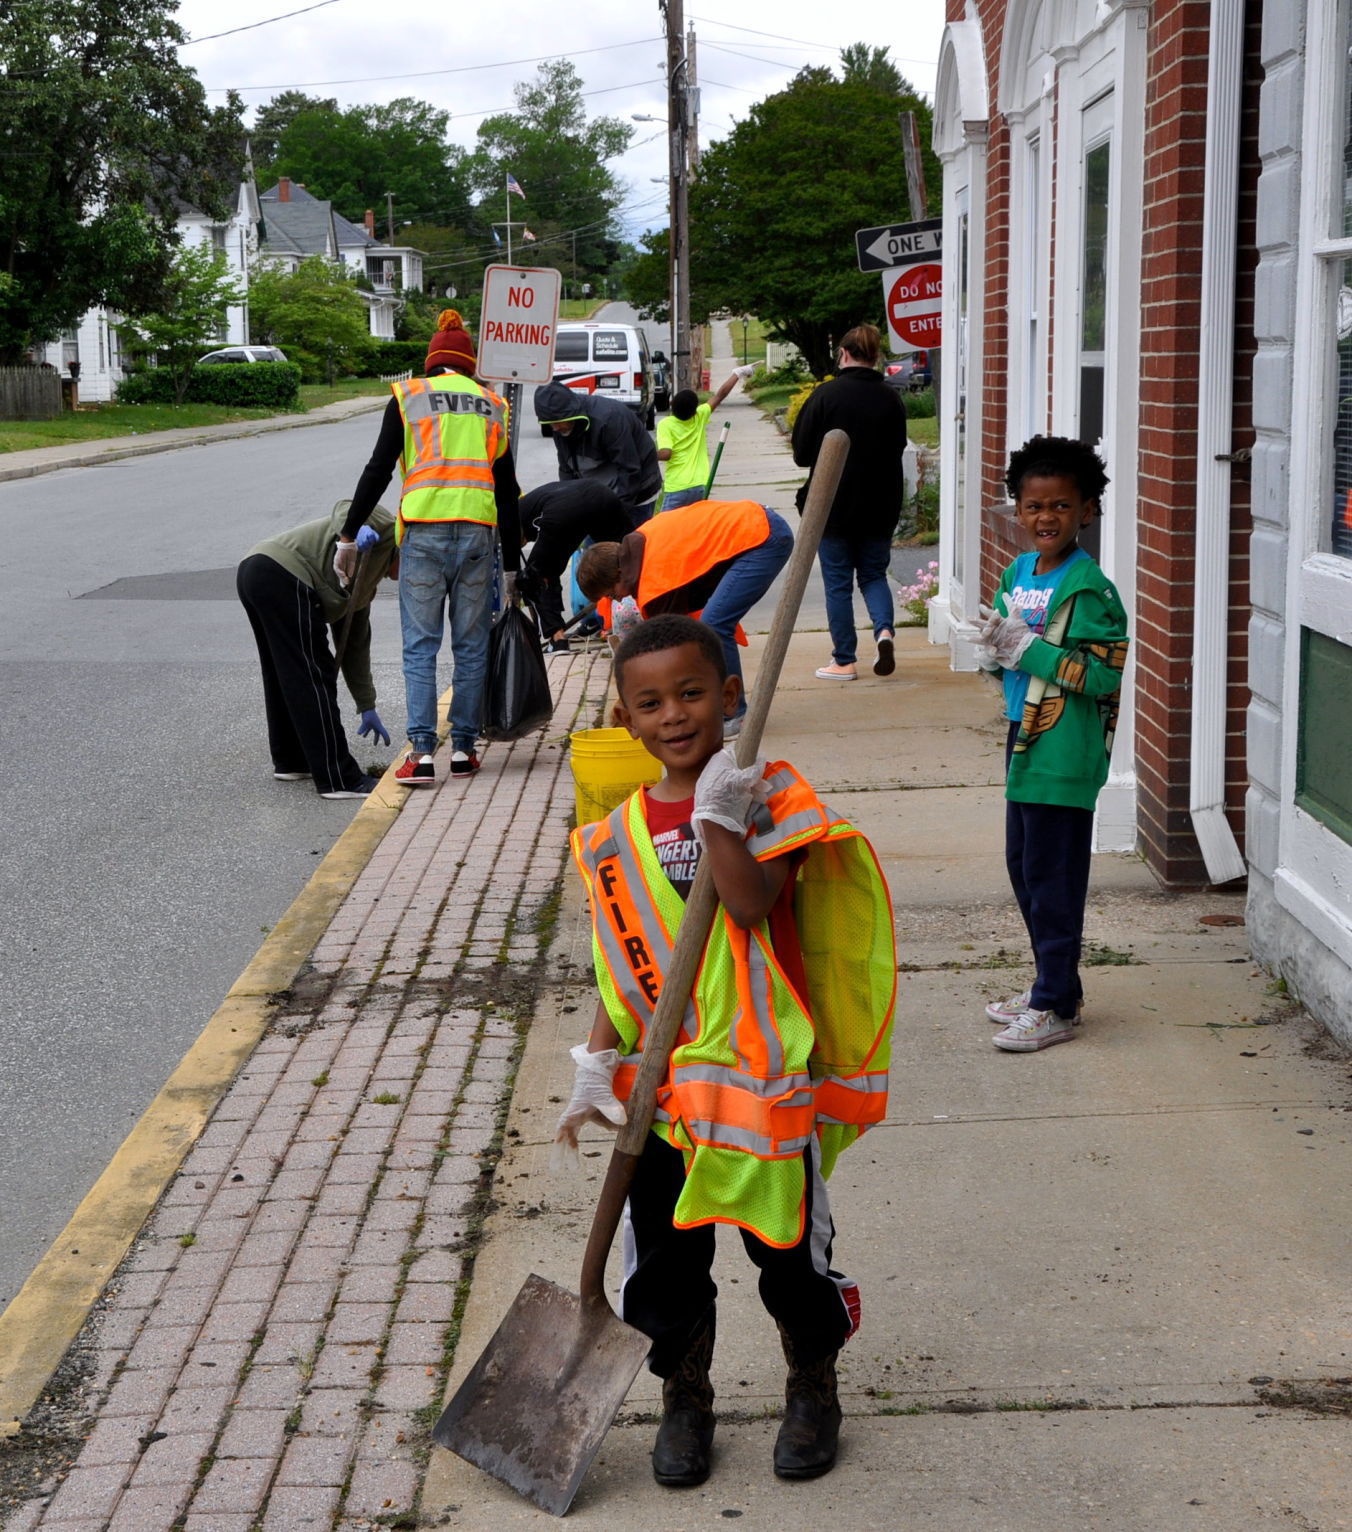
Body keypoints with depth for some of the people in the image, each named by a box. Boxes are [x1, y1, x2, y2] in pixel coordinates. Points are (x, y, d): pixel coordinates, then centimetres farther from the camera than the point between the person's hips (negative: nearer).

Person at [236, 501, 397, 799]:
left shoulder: (365, 585, 32)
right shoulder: (386, 529, 12)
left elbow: (354, 648, 32)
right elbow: (345, 509, -8)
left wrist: (367, 708, 32)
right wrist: (356, 530, -29)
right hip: (282, 575, -11)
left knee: (284, 675, 24)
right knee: (313, 678, -10)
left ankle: (290, 761, 37)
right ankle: (338, 779, -11)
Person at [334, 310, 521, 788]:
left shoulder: (409, 397, 7)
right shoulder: (492, 405, 14)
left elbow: (378, 471, 2)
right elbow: (507, 491, 14)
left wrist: (349, 535, 8)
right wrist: (511, 564, 18)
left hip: (424, 534, -2)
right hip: (477, 534, 2)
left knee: (420, 646, 1)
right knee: (471, 646, 9)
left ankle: (421, 752, -6)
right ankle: (463, 748, 11)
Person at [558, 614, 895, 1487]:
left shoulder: (770, 794, -7)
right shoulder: (622, 834, 5)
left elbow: (751, 903, -23)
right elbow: (623, 967, 8)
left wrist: (718, 815, -25)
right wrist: (598, 1068, 1)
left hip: (762, 1071, -3)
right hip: (662, 1083, 4)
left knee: (787, 1241, 9)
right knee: (665, 1253, 10)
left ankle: (813, 1390, 32)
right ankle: (684, 1399, 31)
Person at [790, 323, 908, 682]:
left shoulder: (826, 395, -13)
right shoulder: (891, 399, -3)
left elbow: (802, 453, -8)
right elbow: (898, 449, 7)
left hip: (834, 505, -3)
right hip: (880, 507, 3)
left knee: (838, 583, 7)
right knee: (874, 574, 18)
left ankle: (844, 661, 10)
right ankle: (885, 629, -8)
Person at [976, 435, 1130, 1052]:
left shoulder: (1089, 589, -15)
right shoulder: (1017, 573, 10)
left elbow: (1104, 675, -21)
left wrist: (1027, 647, -22)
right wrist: (994, 650, -5)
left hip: (1065, 752, -9)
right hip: (1025, 740, 9)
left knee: (1053, 876, -3)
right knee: (1022, 865, 17)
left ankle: (1055, 1008, 6)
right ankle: (1050, 985, 31)